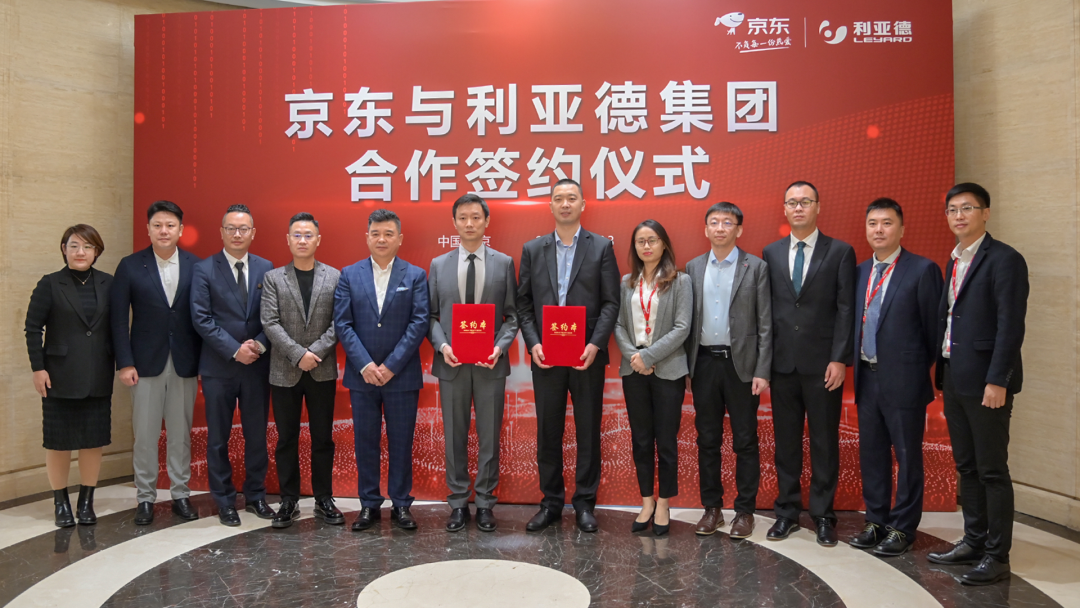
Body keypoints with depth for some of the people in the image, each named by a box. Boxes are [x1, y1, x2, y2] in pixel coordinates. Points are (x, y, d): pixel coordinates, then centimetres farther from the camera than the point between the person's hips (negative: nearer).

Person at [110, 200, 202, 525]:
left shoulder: (196, 266, 2)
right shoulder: (130, 266, 0)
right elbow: (119, 318, -1)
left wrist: (205, 361, -2)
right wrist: (125, 363, -7)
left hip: (184, 363, 1)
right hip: (146, 362, 0)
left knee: (181, 432, 9)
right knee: (145, 433, 5)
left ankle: (180, 494, 19)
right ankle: (145, 497, 17)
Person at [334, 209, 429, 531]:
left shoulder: (415, 276, 1)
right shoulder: (349, 275, 5)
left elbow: (419, 323, -6)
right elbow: (342, 323, -1)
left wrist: (391, 365, -12)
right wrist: (365, 365, -11)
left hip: (402, 375, -1)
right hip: (362, 375, 2)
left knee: (401, 442, 6)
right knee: (365, 441, 8)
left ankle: (401, 504, 18)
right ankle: (369, 504, 20)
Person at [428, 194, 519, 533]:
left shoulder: (504, 263, 4)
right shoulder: (438, 265, 7)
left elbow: (512, 315, 3)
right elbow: (431, 315, 6)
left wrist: (500, 347, -13)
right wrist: (442, 345, -11)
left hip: (491, 364, -1)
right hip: (451, 364, 1)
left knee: (489, 437, 7)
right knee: (455, 436, 9)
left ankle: (485, 504, 19)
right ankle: (458, 503, 21)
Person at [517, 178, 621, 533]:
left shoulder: (601, 248, 3)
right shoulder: (532, 250, 8)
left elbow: (611, 302, -1)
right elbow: (523, 303, 6)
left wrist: (595, 344, -13)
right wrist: (533, 343, -7)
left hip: (587, 356, -1)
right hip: (545, 355, 2)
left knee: (588, 431, 6)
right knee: (548, 431, 8)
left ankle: (585, 502, 19)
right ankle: (551, 502, 21)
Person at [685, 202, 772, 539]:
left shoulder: (756, 267, -1)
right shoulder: (694, 268, 8)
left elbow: (765, 323, -3)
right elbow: (688, 320, 7)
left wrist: (762, 371, -9)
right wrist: (686, 366, 2)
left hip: (741, 363, -3)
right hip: (704, 363, 3)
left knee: (745, 441, 5)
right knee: (707, 440, 10)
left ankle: (745, 511, 16)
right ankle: (711, 508, 21)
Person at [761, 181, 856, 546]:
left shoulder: (840, 252, 1)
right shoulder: (771, 253, 9)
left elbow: (846, 309, -3)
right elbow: (766, 309, 7)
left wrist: (839, 359, -11)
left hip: (823, 364, -2)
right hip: (782, 362, 3)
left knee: (825, 442, 5)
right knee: (786, 441, 9)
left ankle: (823, 515, 17)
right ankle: (787, 511, 21)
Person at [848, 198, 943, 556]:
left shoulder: (922, 270, -8)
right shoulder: (860, 272, 10)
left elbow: (933, 327, -6)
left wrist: (929, 369, -1)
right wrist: (855, 366, 6)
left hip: (904, 379, -6)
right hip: (867, 377, 6)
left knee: (907, 456, 5)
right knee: (871, 454, 14)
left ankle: (902, 528, 18)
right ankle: (876, 521, 27)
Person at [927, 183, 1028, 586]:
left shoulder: (1005, 260, -9)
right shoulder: (955, 262, 15)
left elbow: (1011, 326, -16)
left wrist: (997, 381, -20)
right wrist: (943, 372, 12)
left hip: (985, 381, -8)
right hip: (954, 378, 8)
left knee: (992, 470, 0)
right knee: (966, 467, 15)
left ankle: (997, 556, 10)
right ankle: (974, 541, 27)